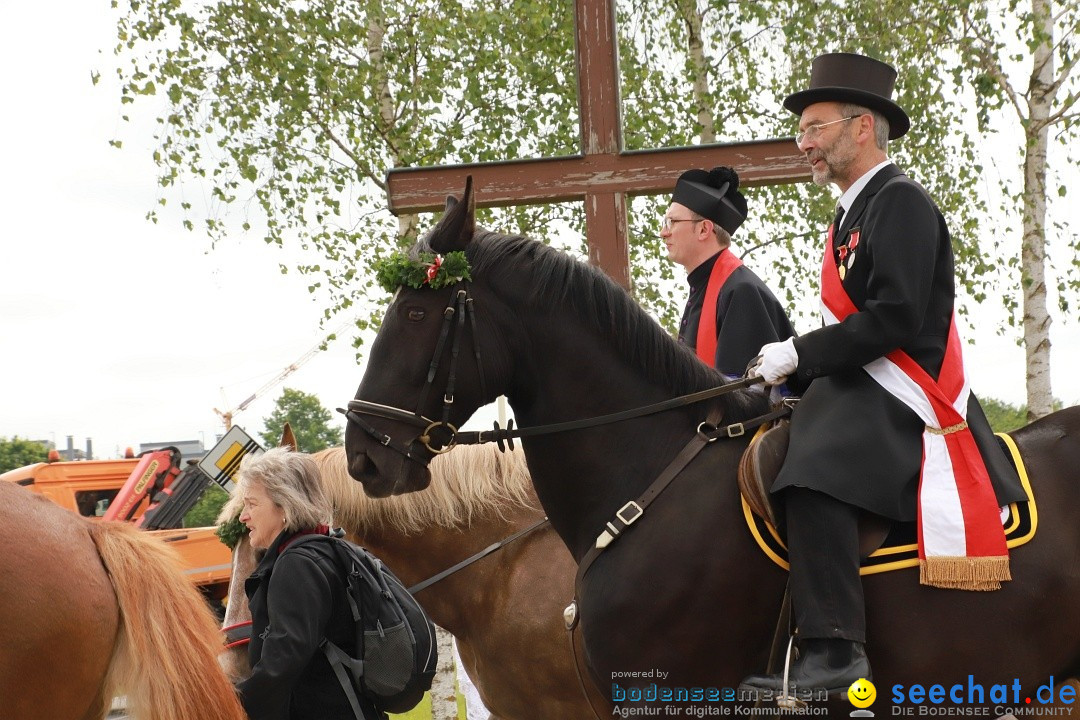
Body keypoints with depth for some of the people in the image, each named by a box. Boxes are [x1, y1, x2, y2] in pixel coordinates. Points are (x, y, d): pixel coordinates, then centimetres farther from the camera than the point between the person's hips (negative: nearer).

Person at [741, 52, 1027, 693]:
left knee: (814, 476, -33)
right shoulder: (856, 213, 22)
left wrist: (800, 354, -15)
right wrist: (789, 374, 9)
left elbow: (895, 318, -18)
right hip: (859, 387, 11)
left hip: (903, 393, -11)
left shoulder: (900, 202, -8)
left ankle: (835, 652, -39)